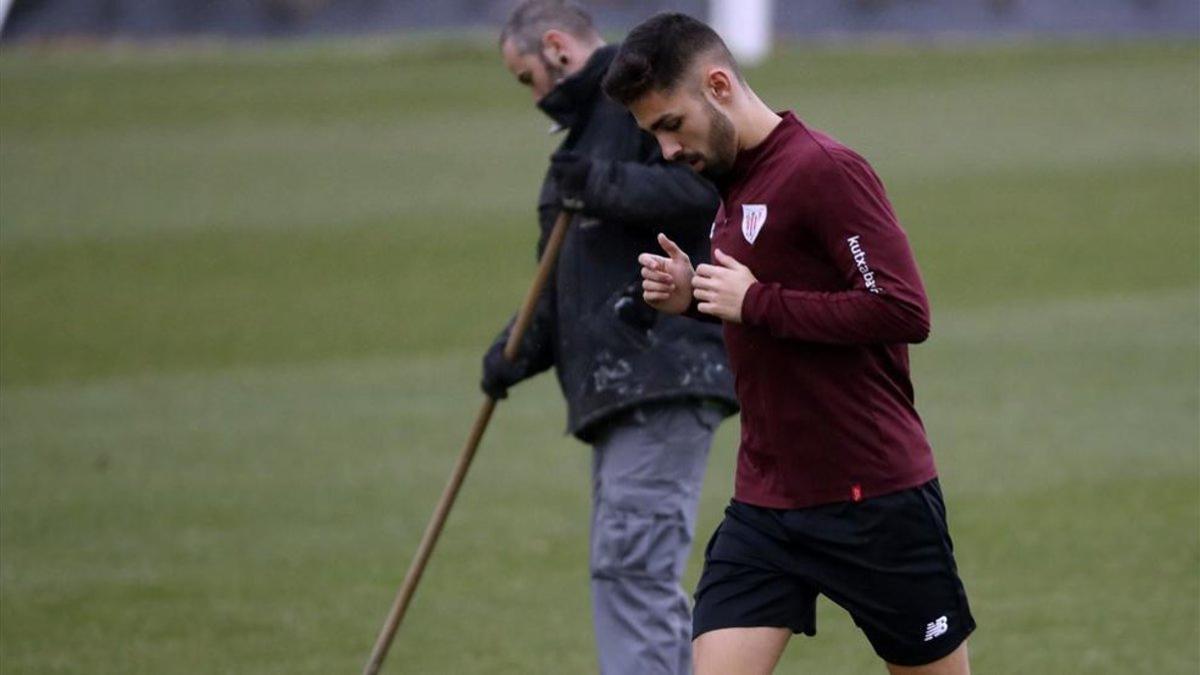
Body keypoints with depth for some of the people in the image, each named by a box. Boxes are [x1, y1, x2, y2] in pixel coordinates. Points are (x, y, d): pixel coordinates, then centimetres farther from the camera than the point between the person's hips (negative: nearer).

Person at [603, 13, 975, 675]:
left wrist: (755, 301, -19)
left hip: (874, 500, -7)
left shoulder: (824, 170, -15)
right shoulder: (732, 183, 13)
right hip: (764, 504, 7)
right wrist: (693, 296, 3)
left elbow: (904, 311, -23)